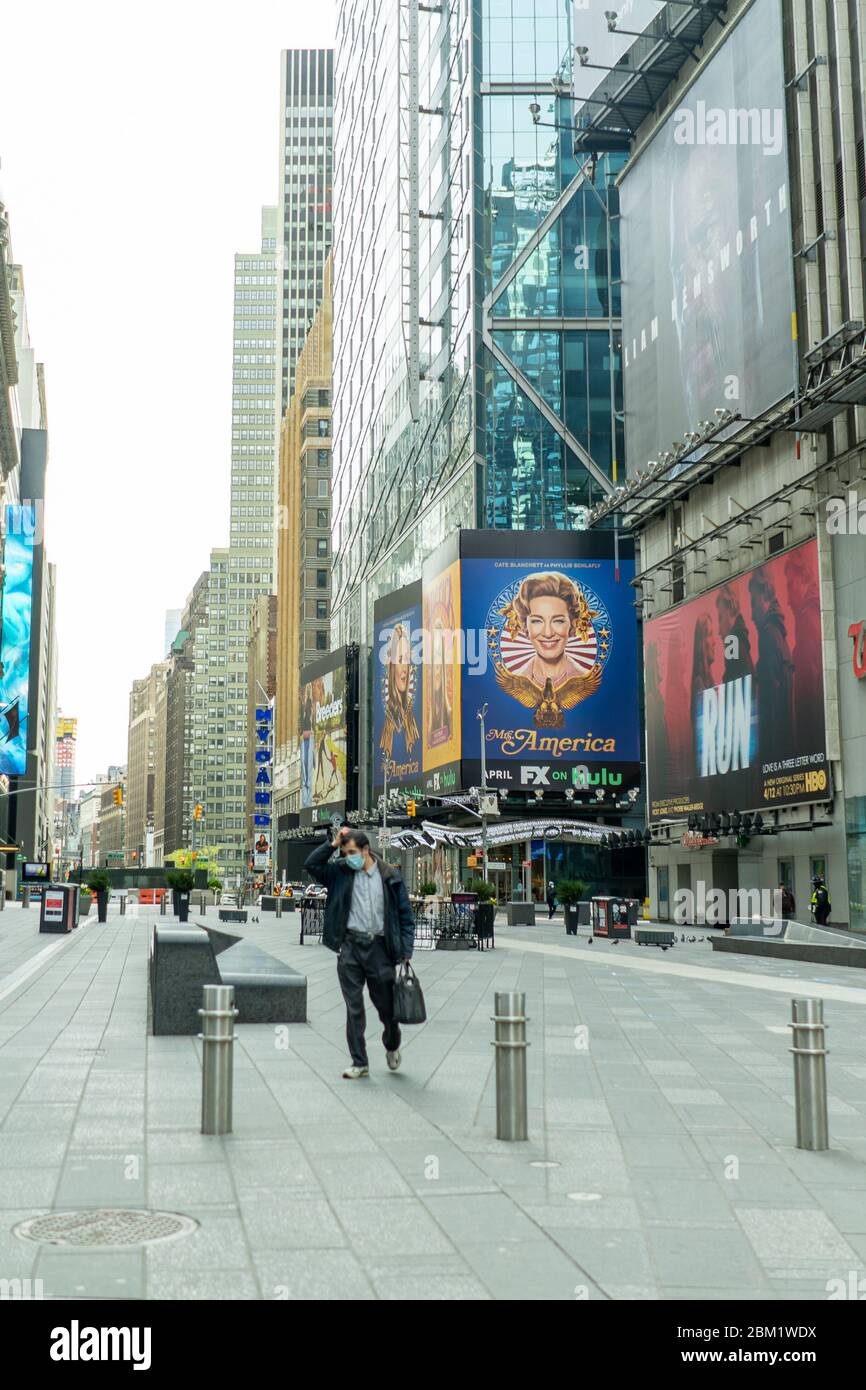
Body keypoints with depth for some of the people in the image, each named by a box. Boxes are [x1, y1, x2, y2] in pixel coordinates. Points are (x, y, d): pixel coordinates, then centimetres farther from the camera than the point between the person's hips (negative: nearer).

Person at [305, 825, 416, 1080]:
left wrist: (406, 952, -3)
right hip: (350, 946, 1)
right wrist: (333, 844, -6)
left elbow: (406, 916, 3)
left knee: (386, 1005, 7)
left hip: (379, 946, -1)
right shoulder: (341, 872, 6)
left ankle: (392, 1046, 36)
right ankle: (359, 1063, 11)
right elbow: (311, 865, 2)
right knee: (354, 1007, 3)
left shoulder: (390, 877, 1)